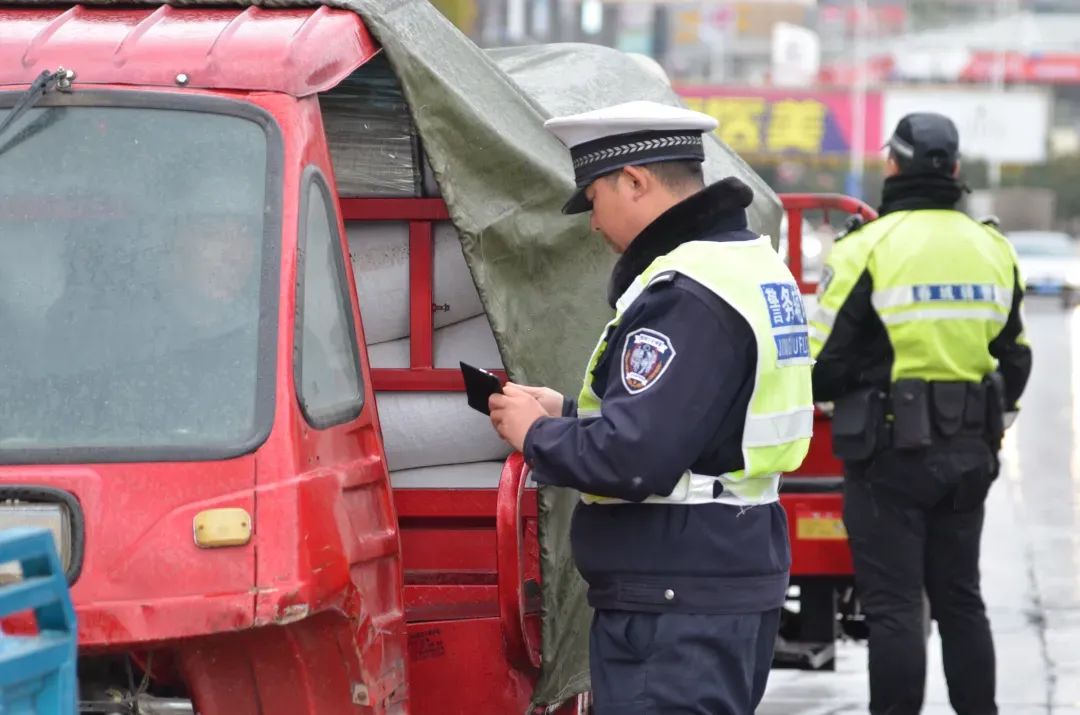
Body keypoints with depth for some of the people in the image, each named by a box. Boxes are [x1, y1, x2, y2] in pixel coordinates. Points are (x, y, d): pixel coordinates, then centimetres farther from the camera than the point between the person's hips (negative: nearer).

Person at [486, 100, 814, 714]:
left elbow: (632, 456, -24)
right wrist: (566, 411, 16)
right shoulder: (756, 265, 15)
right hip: (736, 579, 11)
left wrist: (536, 435, -6)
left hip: (675, 604, -11)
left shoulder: (685, 293, -19)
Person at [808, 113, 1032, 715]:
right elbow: (1016, 359, 15)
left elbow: (825, 361, -10)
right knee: (960, 598, 15)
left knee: (894, 604, -2)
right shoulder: (992, 249, 7)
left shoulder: (868, 249, -12)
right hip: (970, 452, 5)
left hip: (892, 450, -5)